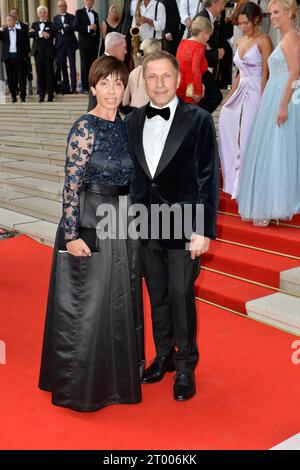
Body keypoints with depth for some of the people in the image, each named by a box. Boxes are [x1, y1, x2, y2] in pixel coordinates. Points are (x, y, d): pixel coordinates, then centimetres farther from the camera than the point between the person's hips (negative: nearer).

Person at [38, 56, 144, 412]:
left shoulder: (125, 126, 8)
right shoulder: (85, 128, -13)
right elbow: (71, 185, -15)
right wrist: (72, 235, -18)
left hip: (122, 226, 7)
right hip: (90, 225, -7)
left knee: (120, 300, 16)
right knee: (86, 305, 4)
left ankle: (116, 375, 36)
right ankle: (79, 384, 23)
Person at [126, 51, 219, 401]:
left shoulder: (198, 120, -7)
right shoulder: (132, 121, 6)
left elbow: (208, 177, -8)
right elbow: (131, 173, 9)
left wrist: (204, 230, -12)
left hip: (183, 226, -4)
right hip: (145, 225, 4)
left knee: (182, 297, 2)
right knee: (157, 295, 15)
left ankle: (185, 367, 21)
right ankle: (163, 356, 34)